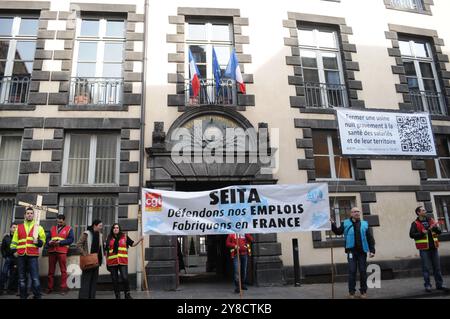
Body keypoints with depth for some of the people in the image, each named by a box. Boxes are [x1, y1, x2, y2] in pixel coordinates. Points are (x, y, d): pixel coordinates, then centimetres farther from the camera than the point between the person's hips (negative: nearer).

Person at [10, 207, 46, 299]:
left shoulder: (38, 227, 10)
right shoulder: (19, 227, 16)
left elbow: (43, 240, 10)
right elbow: (14, 241, 17)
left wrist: (38, 241, -10)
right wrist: (14, 250, 6)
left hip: (32, 256, -2)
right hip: (21, 255, 3)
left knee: (35, 278, -6)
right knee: (22, 278, 8)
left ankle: (37, 296, 0)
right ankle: (23, 296, 18)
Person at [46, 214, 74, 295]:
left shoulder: (69, 229, 6)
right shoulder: (52, 228, 19)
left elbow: (71, 239, -5)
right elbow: (48, 238, 14)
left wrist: (60, 242, -15)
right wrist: (49, 242, -9)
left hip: (62, 251, -4)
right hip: (52, 251, 4)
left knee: (63, 270, -3)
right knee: (51, 270, 9)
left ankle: (64, 288, 1)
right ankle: (49, 287, 18)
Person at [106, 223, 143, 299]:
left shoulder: (124, 236, 7)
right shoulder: (109, 238, 11)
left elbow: (132, 244, 9)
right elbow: (107, 251, 14)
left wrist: (139, 240, -8)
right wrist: (106, 262, 11)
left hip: (123, 261, -2)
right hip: (112, 262, 2)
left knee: (125, 278, -11)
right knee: (114, 280, 7)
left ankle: (127, 295, 5)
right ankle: (117, 296, 20)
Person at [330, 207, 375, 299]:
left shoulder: (364, 224, 6)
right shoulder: (346, 223, 3)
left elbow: (370, 238, 6)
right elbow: (338, 232, 6)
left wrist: (372, 250, -1)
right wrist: (333, 224, -9)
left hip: (362, 251, 2)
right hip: (351, 251, -1)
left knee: (363, 271, 7)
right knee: (352, 271, 1)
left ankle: (363, 291, 20)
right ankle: (351, 291, 9)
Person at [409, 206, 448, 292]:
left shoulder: (430, 220, 13)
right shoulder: (415, 223, -3)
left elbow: (439, 231, 13)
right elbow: (411, 234, -10)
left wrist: (436, 228, -9)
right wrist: (422, 233, -22)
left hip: (433, 247, 5)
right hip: (424, 248, -5)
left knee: (437, 267, 9)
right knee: (426, 268, -1)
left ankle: (439, 284, 19)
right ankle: (427, 285, 7)